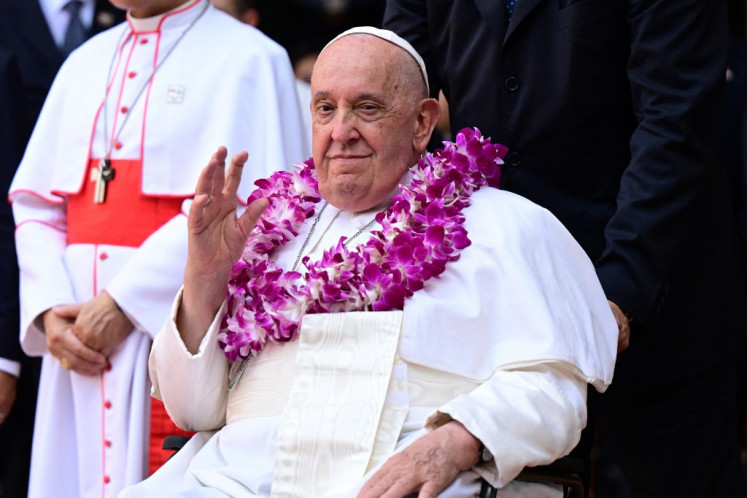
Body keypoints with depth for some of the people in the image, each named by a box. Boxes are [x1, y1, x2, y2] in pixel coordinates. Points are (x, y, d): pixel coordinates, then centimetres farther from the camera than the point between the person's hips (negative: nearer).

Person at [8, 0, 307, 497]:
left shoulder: (245, 58, -3)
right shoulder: (85, 62, 16)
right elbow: (35, 205, 15)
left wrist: (122, 303, -15)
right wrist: (49, 309, -2)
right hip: (77, 338, 5)